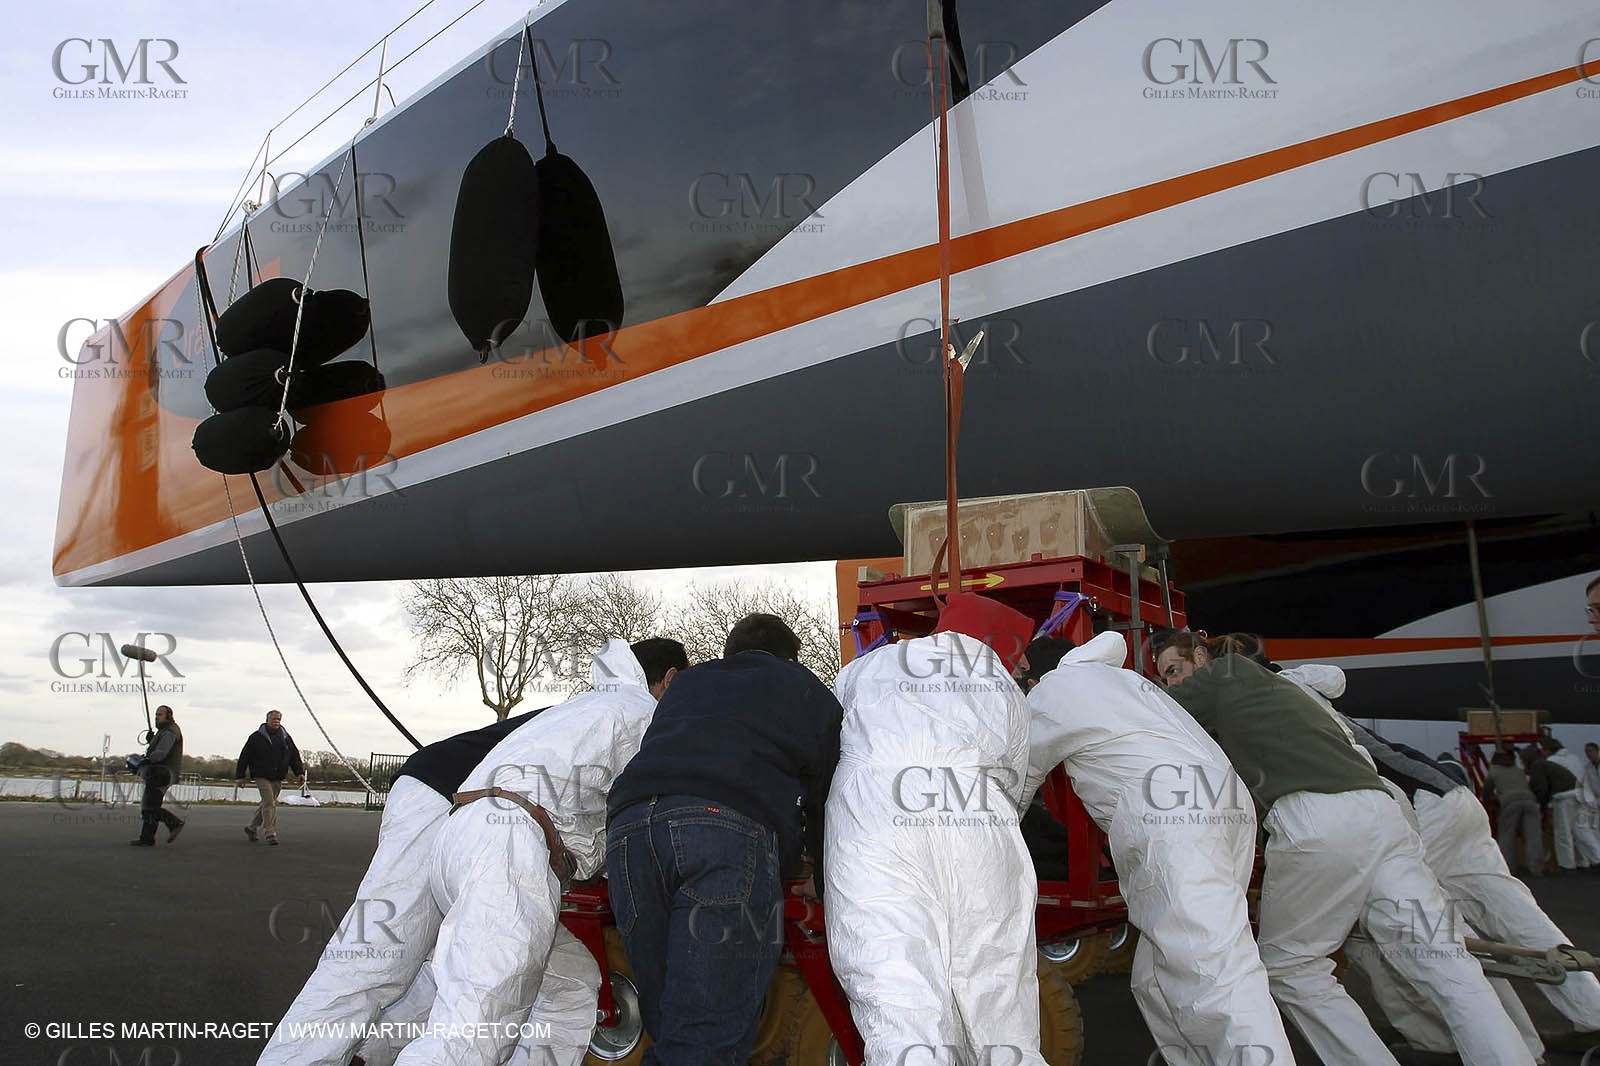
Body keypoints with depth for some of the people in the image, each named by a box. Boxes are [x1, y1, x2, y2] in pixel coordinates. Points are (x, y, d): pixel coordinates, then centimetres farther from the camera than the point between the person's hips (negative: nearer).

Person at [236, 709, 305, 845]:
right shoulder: (256, 737, -2)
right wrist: (239, 776, -1)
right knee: (269, 803, -13)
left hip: (277, 778, 5)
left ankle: (252, 827, 31)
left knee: (266, 804, 12)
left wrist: (300, 772, -1)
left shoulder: (286, 738, 10)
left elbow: (294, 756, 11)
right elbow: (244, 757, 1)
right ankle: (270, 833, -10)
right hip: (261, 776, -5)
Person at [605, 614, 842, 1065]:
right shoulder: (809, 692, 29)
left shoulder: (687, 682, 38)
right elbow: (828, 803, 25)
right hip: (733, 827, -4)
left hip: (628, 825, 4)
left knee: (665, 1026, 11)